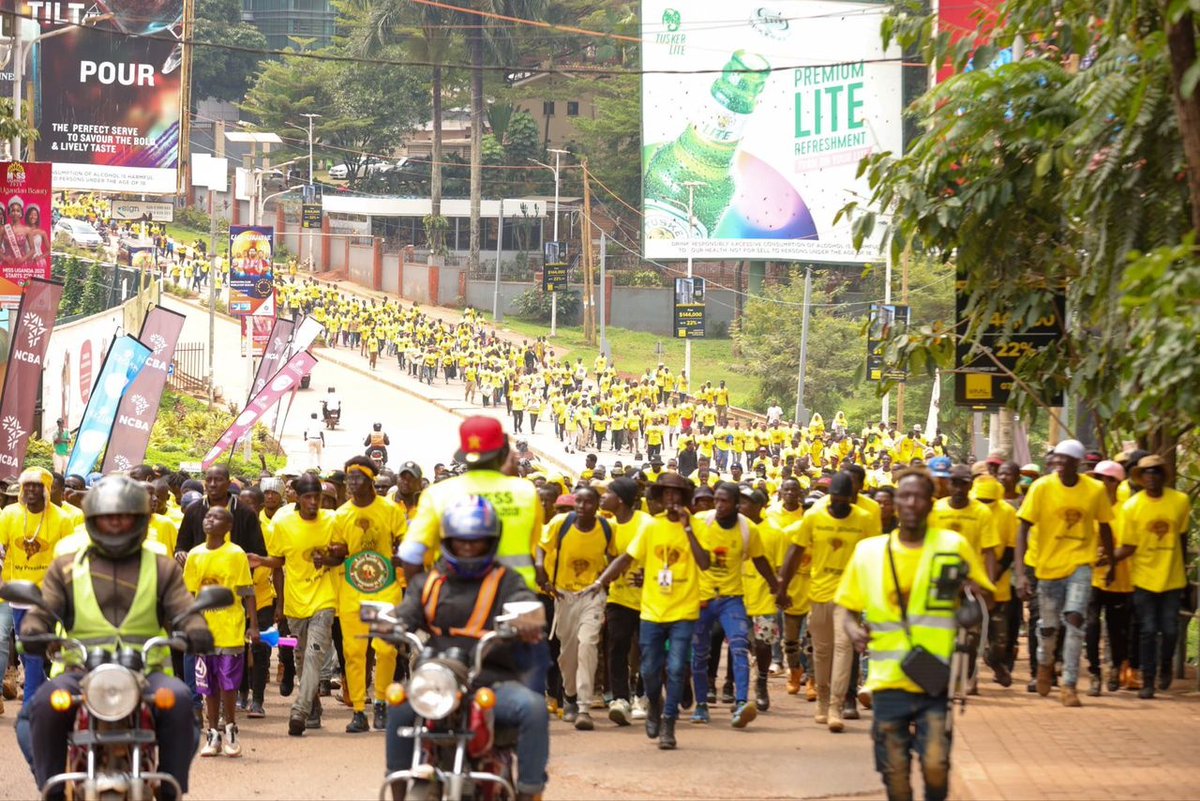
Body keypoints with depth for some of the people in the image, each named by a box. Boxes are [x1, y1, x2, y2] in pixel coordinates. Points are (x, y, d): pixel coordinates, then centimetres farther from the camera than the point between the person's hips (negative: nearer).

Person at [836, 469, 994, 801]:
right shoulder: (869, 551, 7)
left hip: (938, 683, -2)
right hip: (888, 681, 2)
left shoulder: (954, 547, 3)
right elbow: (846, 607, 14)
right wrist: (853, 629, -7)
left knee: (935, 765, -16)